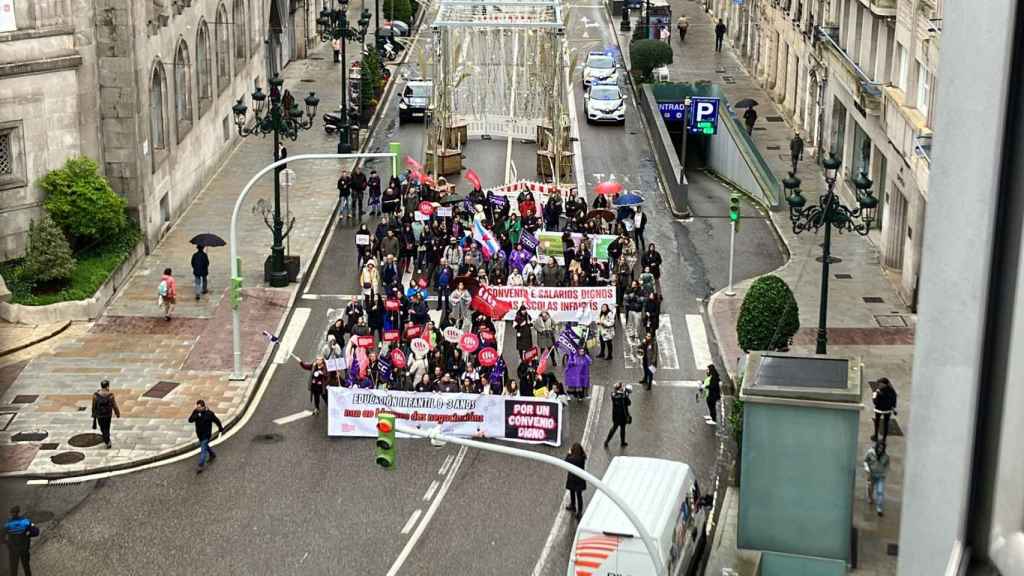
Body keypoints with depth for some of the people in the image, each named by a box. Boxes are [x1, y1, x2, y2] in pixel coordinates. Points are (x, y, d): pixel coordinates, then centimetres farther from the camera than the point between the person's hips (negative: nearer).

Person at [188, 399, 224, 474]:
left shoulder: (209, 413, -21)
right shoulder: (196, 412, -9)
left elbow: (217, 421, -6)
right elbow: (190, 420, -19)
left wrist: (221, 429, 7)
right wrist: (196, 416, -37)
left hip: (206, 435, -6)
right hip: (199, 434, 6)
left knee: (203, 450, -5)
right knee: (205, 446, 26)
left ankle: (201, 466, 2)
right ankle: (212, 455, 51)